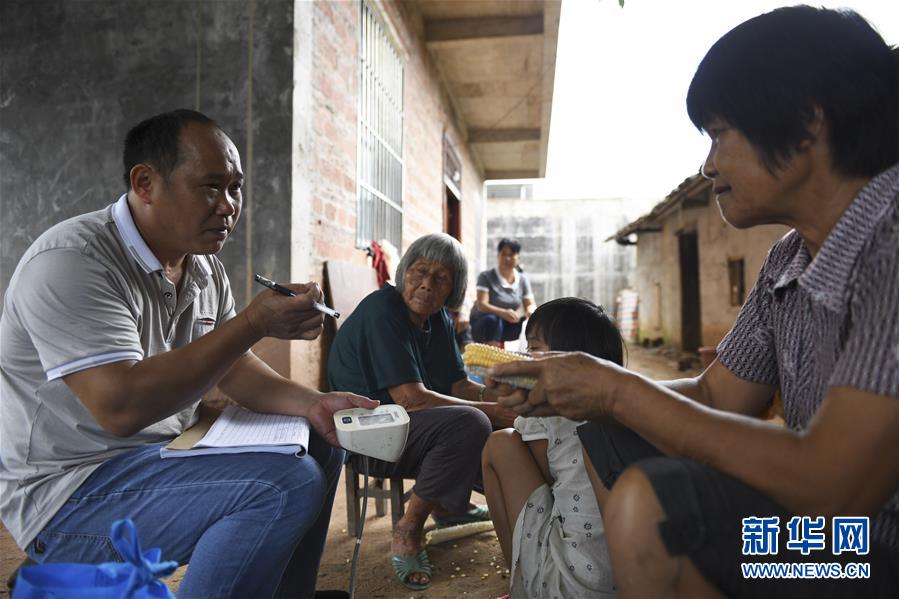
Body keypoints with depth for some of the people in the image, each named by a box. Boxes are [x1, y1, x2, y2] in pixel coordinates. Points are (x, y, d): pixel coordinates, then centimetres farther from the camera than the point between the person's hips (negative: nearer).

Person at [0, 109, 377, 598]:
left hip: (164, 452, 9)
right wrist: (254, 322, -32)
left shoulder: (205, 267, 5)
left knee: (319, 444, 9)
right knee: (287, 485, -27)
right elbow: (119, 406, -32)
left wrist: (311, 403, -9)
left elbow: (230, 369, 8)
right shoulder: (71, 262, -21)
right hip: (69, 488, -9)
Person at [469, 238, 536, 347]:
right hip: (482, 324, -4)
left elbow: (530, 304, 0)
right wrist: (503, 312, -42)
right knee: (492, 319, -37)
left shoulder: (523, 279, 4)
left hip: (508, 327, 4)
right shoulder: (486, 276, -10)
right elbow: (481, 305, -22)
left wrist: (530, 310, -27)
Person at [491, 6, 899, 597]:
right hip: (819, 516, 8)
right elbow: (713, 397, 8)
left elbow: (832, 487, -30)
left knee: (649, 503, -28)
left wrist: (618, 389, -21)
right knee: (588, 450, 4)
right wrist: (575, 382, -5)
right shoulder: (789, 262, 4)